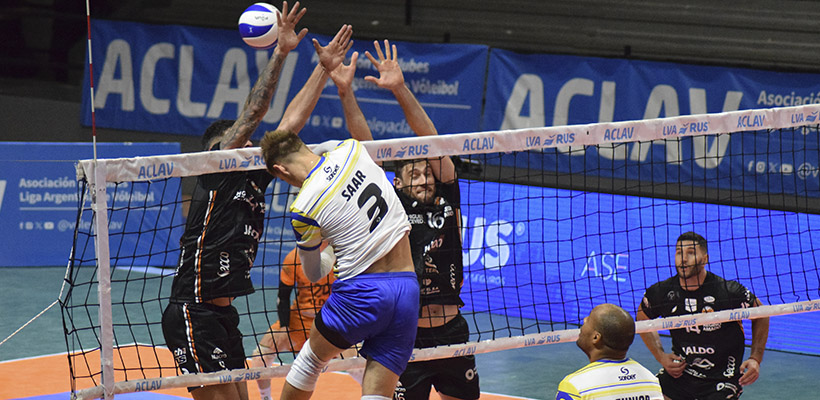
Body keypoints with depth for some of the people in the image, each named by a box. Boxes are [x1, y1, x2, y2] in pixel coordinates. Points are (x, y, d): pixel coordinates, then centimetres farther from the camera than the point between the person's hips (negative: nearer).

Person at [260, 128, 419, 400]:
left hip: (363, 292, -4)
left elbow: (313, 274, 12)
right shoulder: (352, 150, 2)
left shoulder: (303, 209, -7)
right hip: (407, 289, 4)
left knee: (311, 357, 25)